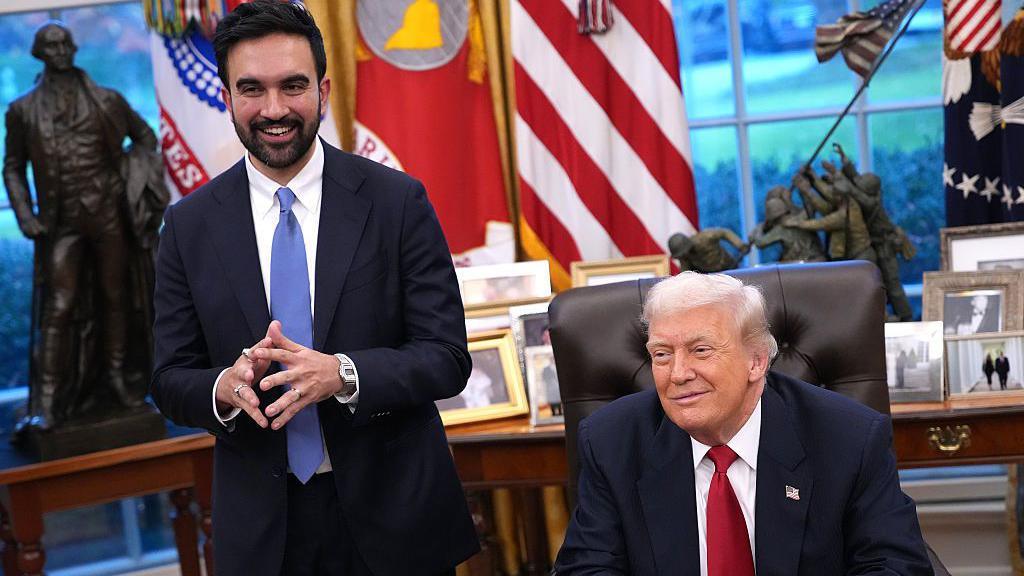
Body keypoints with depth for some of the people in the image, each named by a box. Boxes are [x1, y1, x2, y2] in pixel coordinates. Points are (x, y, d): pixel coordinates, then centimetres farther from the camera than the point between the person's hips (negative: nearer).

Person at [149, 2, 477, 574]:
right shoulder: (189, 225, -1)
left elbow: (448, 359, -8)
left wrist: (342, 375, -25)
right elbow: (171, 379, 2)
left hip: (394, 512, -1)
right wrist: (225, 387, -20)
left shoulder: (398, 201, -7)